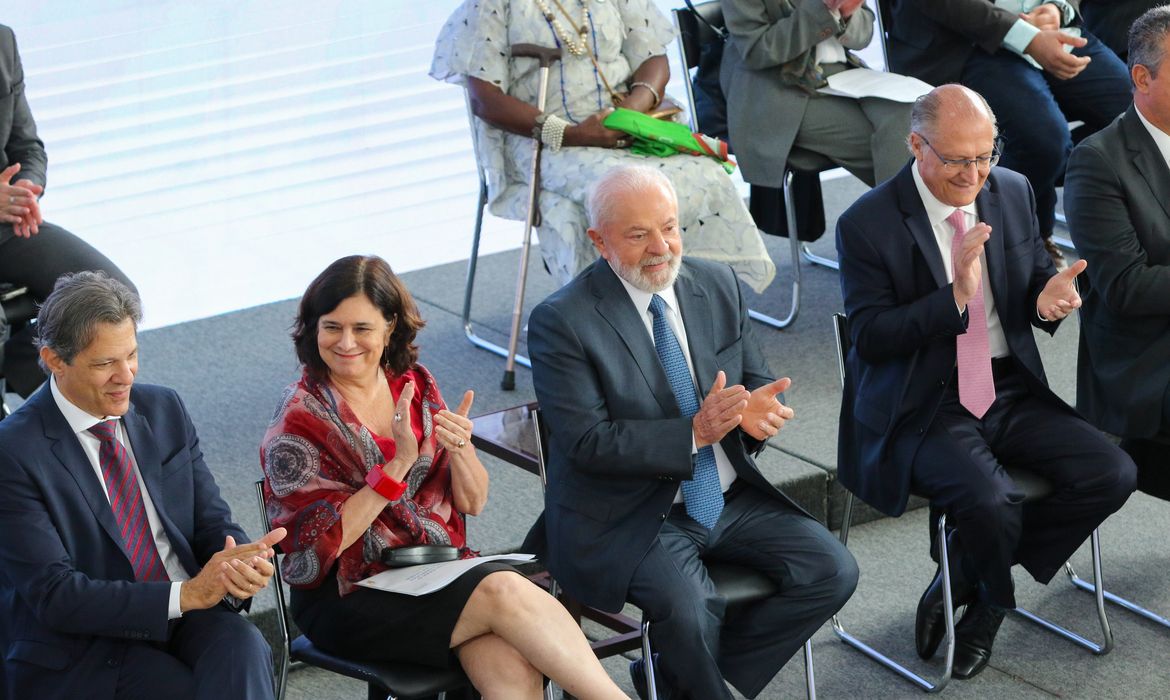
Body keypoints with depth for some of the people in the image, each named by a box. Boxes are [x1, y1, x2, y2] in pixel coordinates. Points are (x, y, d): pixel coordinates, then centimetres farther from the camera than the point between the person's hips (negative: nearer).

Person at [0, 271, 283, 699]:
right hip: (84, 652, -4)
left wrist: (241, 564, -16)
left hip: (188, 616, 5)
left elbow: (212, 522, 9)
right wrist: (186, 594, -21)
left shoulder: (165, 410, 7)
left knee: (243, 647, -28)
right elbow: (55, 595, -16)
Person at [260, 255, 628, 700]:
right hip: (349, 596, -4)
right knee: (505, 592, -28)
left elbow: (472, 503, 9)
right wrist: (398, 462, -19)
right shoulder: (299, 421, -5)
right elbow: (323, 543, -12)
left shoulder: (414, 385, 8)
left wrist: (459, 449, -13)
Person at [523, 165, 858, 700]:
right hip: (629, 517, -6)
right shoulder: (562, 322, -12)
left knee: (832, 572, -10)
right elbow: (588, 441, -17)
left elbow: (755, 380, 12)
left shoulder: (718, 286, 5)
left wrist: (753, 408, -14)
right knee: (690, 609, -32)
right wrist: (695, 432, -26)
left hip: (730, 498, 6)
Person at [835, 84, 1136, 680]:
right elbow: (869, 337, -14)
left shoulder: (1013, 192, 6)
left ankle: (963, 580, 3)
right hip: (923, 409, -6)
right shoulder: (866, 224, -11)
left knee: (1111, 475, -13)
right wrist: (955, 296, -27)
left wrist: (1049, 297, -11)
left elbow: (1035, 280, 15)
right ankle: (993, 599, 7)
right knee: (993, 505, -32)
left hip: (1011, 391, 6)